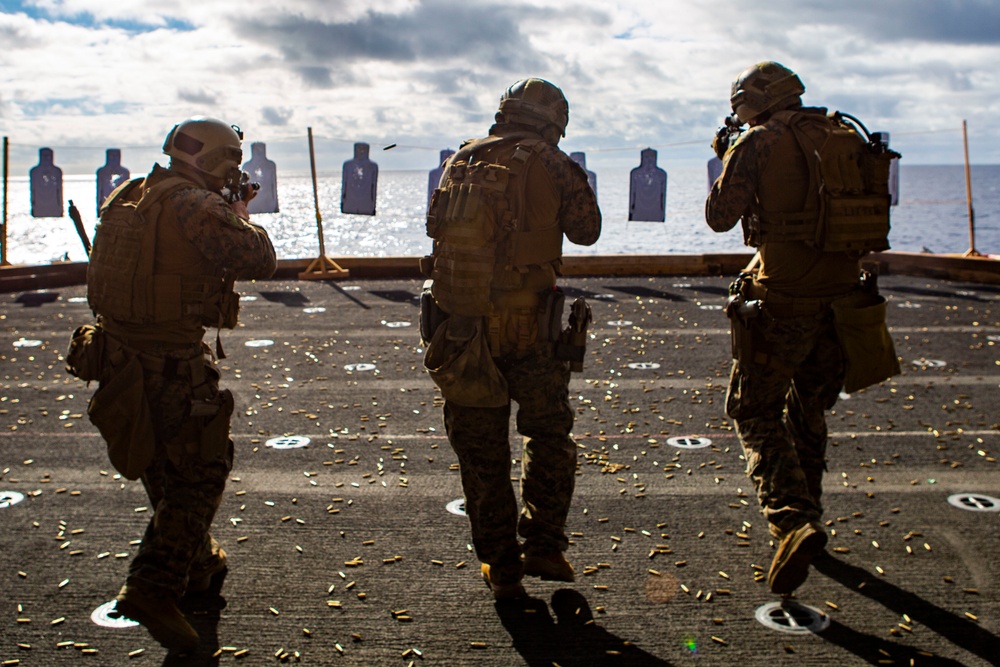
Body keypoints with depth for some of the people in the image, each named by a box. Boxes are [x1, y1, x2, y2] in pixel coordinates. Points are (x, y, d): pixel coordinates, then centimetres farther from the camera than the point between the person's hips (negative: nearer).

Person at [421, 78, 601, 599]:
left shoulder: (459, 162, 8)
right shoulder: (548, 163, -3)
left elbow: (439, 231, 16)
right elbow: (586, 230, 6)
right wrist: (576, 184, 21)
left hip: (458, 325, 3)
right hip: (526, 328, -3)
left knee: (481, 454, 12)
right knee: (549, 435, 19)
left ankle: (501, 569, 19)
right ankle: (543, 546, 18)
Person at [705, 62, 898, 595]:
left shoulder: (759, 142, -6)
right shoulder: (845, 136, 11)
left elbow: (719, 217, -4)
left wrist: (729, 161, 12)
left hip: (784, 298, -6)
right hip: (841, 293, 6)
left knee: (755, 413, 3)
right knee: (808, 410, 21)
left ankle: (793, 520, -16)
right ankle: (804, 516, 32)